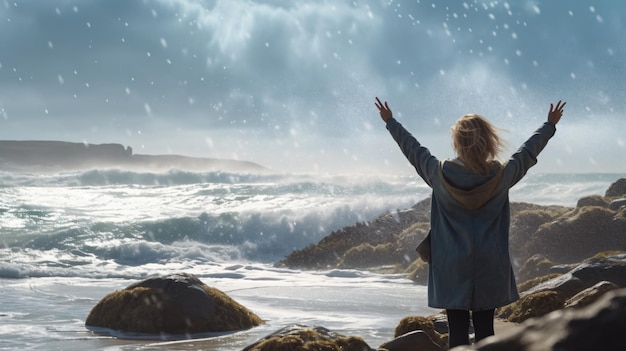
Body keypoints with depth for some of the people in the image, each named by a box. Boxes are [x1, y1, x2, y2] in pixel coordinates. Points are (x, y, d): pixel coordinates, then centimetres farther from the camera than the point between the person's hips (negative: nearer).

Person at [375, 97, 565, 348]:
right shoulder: (501, 175, -7)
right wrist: (550, 125, 26)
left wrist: (390, 122, 22)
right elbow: (528, 152, 9)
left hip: (451, 270, -1)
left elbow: (413, 150, 6)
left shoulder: (441, 174, -9)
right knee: (485, 330, 7)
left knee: (458, 331, 1)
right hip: (489, 270, 1)